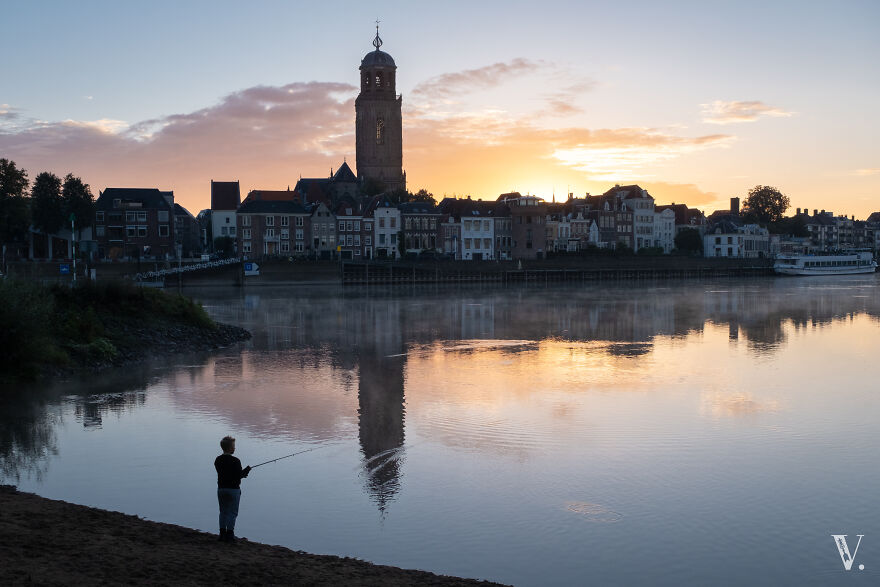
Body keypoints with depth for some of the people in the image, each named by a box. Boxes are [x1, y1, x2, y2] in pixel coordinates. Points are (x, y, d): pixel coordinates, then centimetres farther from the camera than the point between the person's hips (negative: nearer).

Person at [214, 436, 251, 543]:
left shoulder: (217, 460, 3)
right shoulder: (235, 461, -18)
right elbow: (239, 476, -16)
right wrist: (246, 470, 4)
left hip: (221, 489, 6)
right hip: (233, 489, -6)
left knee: (223, 512, 14)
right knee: (232, 513, 2)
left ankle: (222, 534, 16)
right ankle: (229, 535, 2)